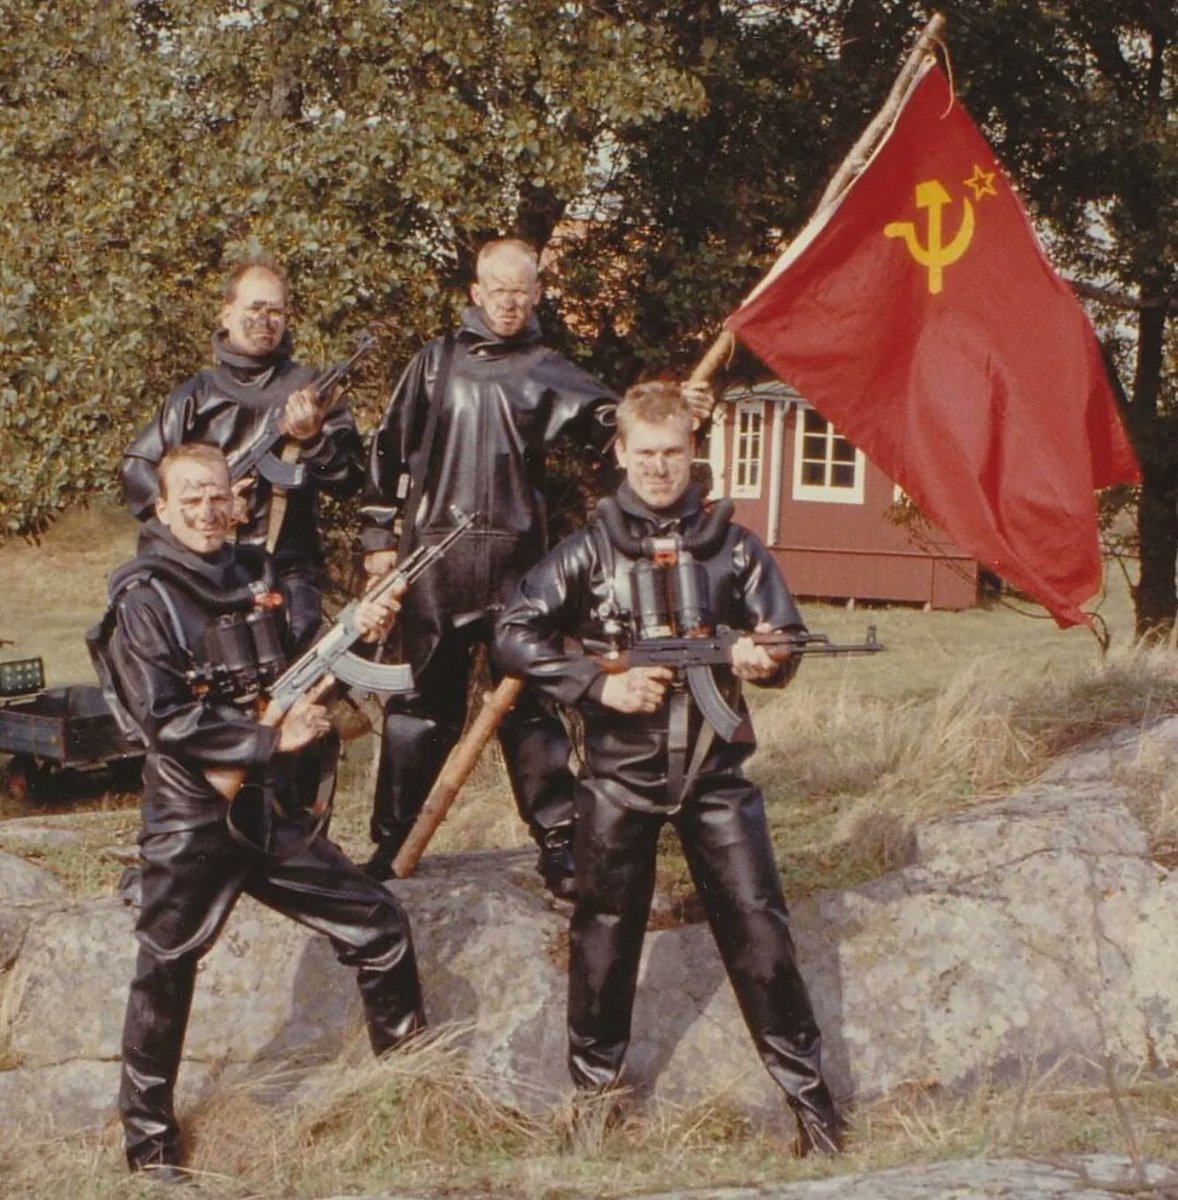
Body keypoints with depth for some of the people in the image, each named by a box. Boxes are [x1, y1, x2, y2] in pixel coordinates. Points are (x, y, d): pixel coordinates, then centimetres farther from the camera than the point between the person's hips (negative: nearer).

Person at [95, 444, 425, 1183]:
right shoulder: (145, 598, -10)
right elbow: (164, 718, -18)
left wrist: (358, 634, -3)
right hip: (192, 824, -6)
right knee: (167, 974, 5)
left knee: (380, 928, 9)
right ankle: (148, 1132, 23)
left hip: (276, 810, 6)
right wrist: (272, 737, -20)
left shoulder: (255, 574, 7)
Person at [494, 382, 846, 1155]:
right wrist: (599, 684, -15)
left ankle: (809, 1093, 8)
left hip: (715, 770, 1)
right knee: (606, 930, 9)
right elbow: (514, 636, -4)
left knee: (757, 924, -1)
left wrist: (762, 658, -17)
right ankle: (594, 1082, 26)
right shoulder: (591, 548, -1)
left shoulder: (732, 546, 3)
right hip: (619, 772, 0)